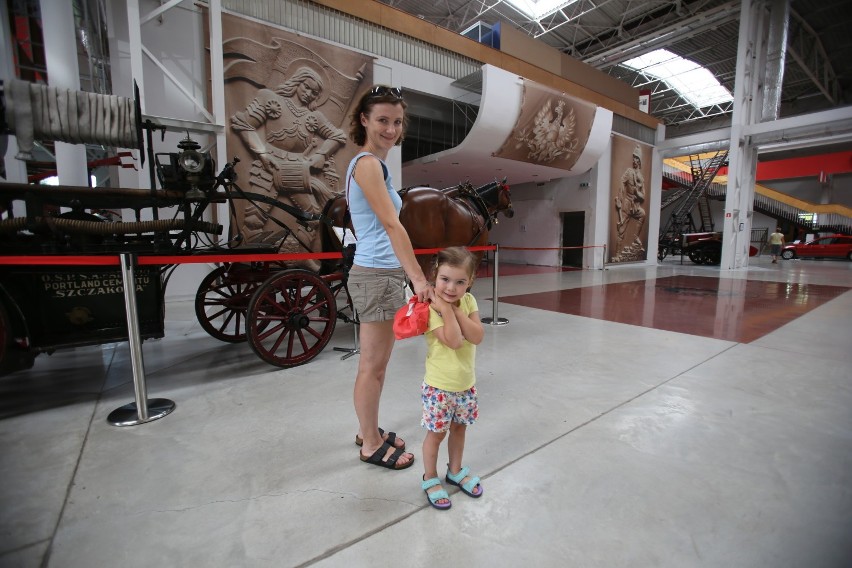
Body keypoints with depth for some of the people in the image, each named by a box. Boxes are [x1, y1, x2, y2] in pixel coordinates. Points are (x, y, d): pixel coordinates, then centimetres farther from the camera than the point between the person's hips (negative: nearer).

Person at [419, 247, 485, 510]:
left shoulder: (468, 301, -5)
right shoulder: (431, 307, -21)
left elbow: (477, 337, -16)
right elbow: (453, 342, -29)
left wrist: (456, 310, -22)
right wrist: (446, 308, -29)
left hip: (466, 382, 5)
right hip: (439, 385, -5)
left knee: (459, 428, 22)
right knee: (436, 433, 11)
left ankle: (456, 471, 45)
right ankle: (430, 479, 34)